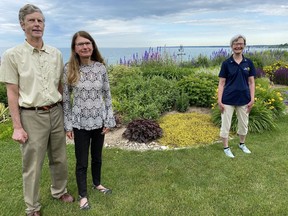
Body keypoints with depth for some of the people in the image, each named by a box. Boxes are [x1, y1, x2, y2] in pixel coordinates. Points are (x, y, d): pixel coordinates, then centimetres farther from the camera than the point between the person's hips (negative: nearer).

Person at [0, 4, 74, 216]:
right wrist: (17, 126, -10)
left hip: (56, 113, 4)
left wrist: (62, 112, 11)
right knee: (32, 164, 7)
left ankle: (59, 190, 41)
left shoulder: (56, 54, 6)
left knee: (59, 158, 17)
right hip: (32, 116, -3)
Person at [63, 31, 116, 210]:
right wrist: (68, 125, -3)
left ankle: (97, 183, 43)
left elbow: (107, 95, 2)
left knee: (97, 156, 18)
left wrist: (109, 120, 0)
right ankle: (83, 195, 28)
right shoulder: (69, 69, -7)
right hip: (80, 122, -2)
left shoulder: (101, 67, -4)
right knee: (82, 161, 8)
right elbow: (66, 99, -3)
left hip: (99, 120, 2)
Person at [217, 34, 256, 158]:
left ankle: (242, 144, 39)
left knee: (244, 124, 17)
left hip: (244, 99, 3)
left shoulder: (249, 63, 2)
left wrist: (252, 100, -2)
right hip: (228, 100, -3)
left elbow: (251, 83, 4)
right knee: (225, 124, 4)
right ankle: (226, 148, 22)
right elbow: (221, 83, -5)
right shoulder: (226, 63, -5)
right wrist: (219, 101, -10)